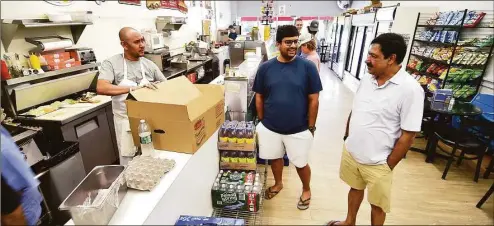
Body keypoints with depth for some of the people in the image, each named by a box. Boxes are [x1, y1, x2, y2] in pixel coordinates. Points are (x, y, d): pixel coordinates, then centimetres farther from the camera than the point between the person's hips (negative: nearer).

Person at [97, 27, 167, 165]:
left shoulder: (149, 65, 2)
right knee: (129, 163, 9)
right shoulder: (111, 63, -8)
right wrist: (134, 88, -32)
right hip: (126, 122, -3)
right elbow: (101, 88, -22)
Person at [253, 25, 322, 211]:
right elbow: (259, 97, 3)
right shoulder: (265, 68, -6)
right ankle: (278, 184, 51)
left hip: (298, 129, -2)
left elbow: (314, 100, -6)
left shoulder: (307, 67, -11)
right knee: (275, 158, 22)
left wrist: (311, 126, -4)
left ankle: (306, 190, 45)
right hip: (270, 127, 2)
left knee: (301, 163, 15)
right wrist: (262, 121, 5)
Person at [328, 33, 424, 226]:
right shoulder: (366, 80, -1)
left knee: (377, 204, 17)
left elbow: (408, 135, -17)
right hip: (350, 152, 6)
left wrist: (388, 166, -12)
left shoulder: (410, 90, -20)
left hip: (377, 163, -5)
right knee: (355, 188, 26)